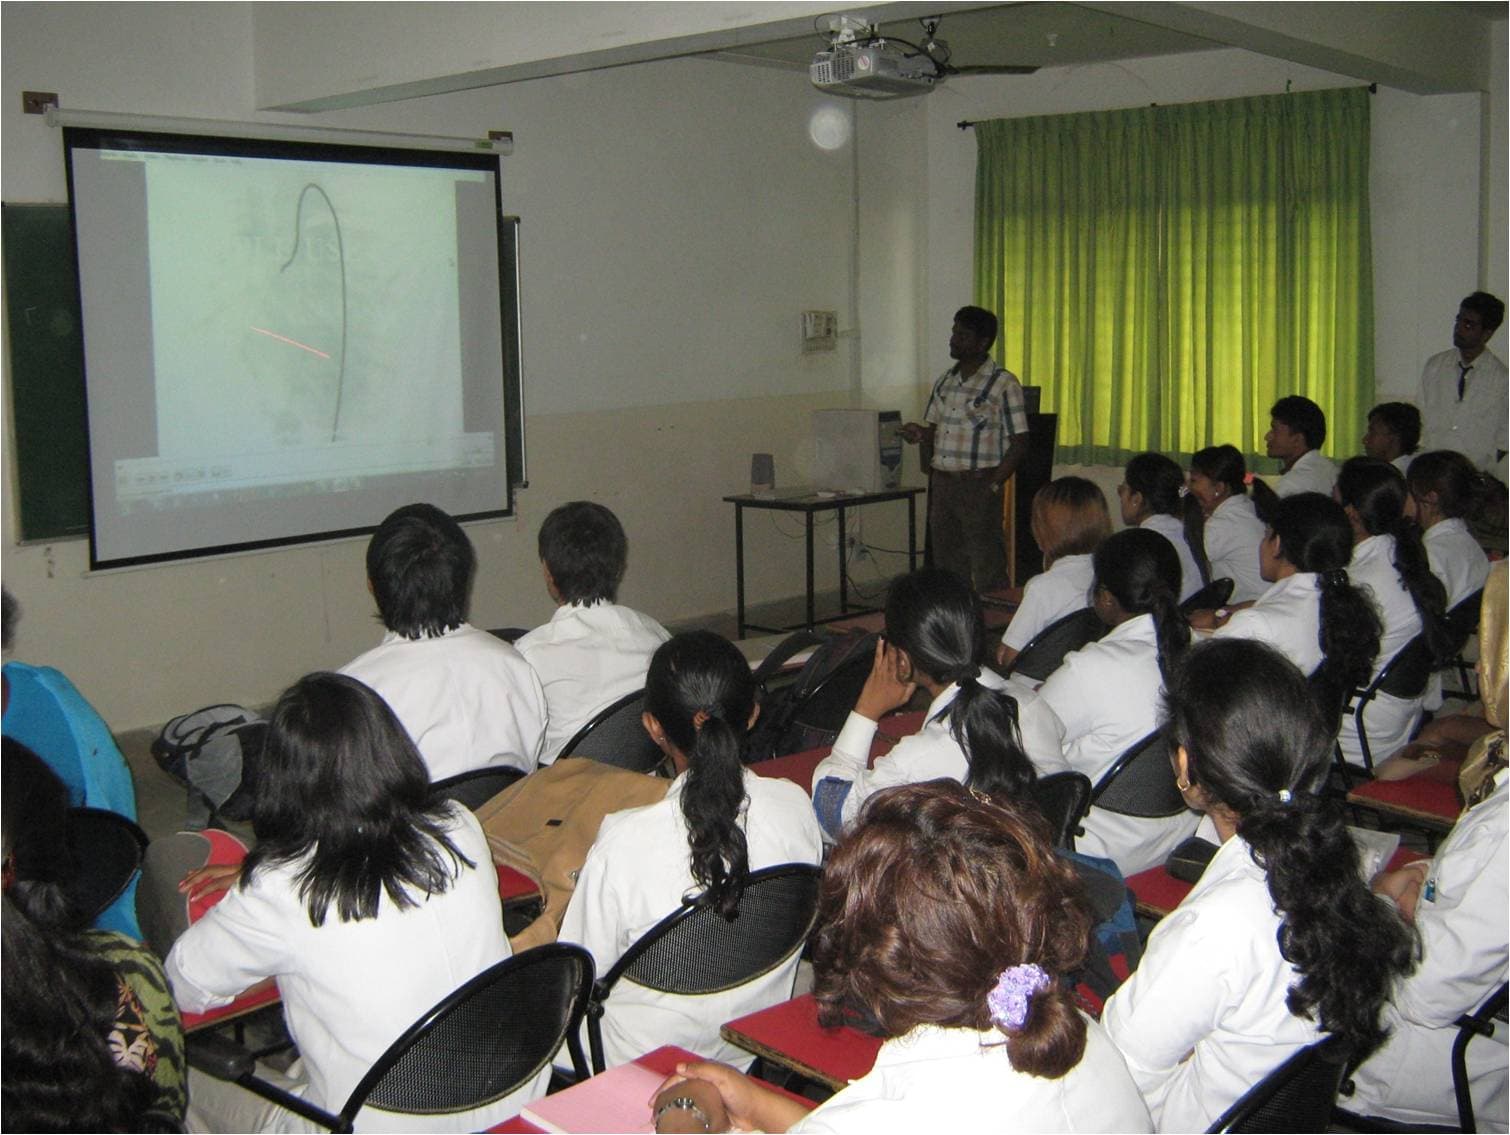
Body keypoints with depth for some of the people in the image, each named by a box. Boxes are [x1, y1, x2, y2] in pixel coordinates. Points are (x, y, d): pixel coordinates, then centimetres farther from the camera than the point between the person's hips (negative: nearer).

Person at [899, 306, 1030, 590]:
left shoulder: (1003, 383, -7)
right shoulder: (944, 381, 13)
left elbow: (1019, 443, -8)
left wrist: (993, 485, -14)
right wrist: (920, 434, -3)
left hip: (977, 484, -6)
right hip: (942, 485, 6)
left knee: (988, 571, -4)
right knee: (948, 567, 11)